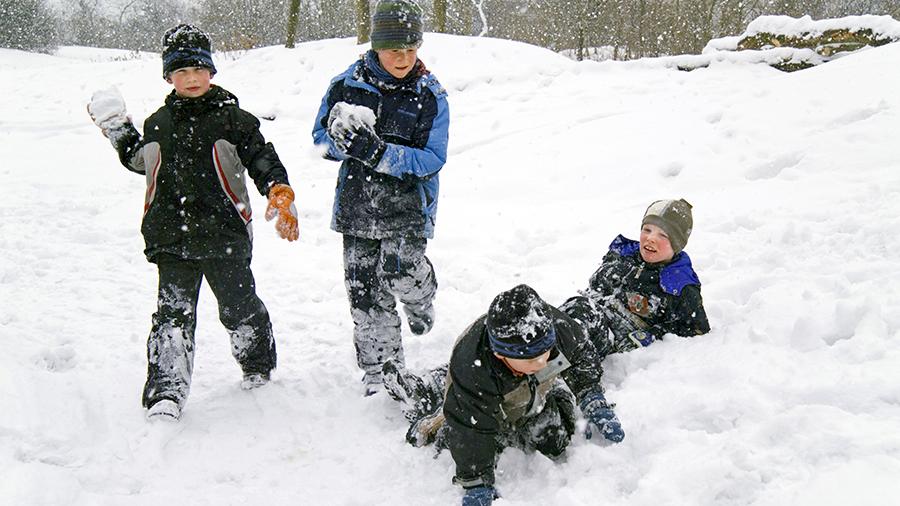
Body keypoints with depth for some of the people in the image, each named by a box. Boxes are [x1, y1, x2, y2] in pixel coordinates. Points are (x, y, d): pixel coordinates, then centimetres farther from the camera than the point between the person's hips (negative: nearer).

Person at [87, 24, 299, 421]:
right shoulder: (159, 123, 12)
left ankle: (258, 368, 36)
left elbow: (263, 159, -3)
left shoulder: (233, 118, -1)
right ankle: (165, 395, -5)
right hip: (172, 238, 2)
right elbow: (138, 159, 31)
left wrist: (280, 195, -19)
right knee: (173, 314, -4)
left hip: (225, 236, -2)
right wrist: (116, 127, 22)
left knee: (239, 308, 11)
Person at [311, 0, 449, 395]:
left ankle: (420, 299, 19)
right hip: (357, 203, 2)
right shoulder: (348, 83, -1)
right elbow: (321, 137, 5)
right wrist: (343, 139, -20)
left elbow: (432, 159, -12)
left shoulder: (430, 95, -6)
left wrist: (377, 152, -26)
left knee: (400, 272, -20)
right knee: (364, 289, 4)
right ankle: (379, 370, 20)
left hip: (407, 204, -2)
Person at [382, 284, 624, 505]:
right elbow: (472, 432, -35)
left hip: (534, 394, 4)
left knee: (554, 440, 6)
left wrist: (597, 407, -16)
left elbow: (582, 360, -15)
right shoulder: (471, 371, -47)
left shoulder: (558, 328, -39)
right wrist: (477, 484, -30)